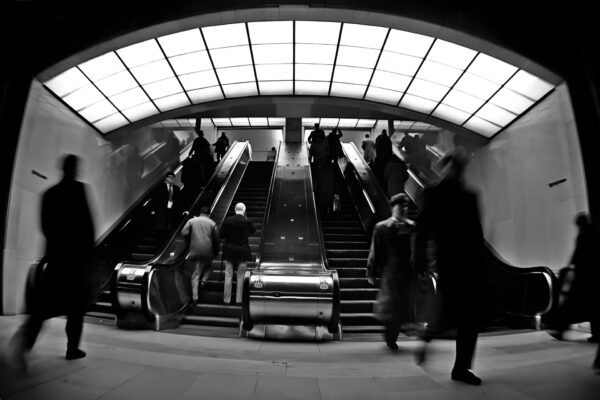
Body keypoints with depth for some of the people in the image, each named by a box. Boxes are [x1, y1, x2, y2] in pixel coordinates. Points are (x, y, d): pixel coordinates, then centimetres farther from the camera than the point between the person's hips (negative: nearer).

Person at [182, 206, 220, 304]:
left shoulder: (191, 221, 3)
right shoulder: (212, 223, 1)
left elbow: (184, 233, -5)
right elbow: (216, 239, 0)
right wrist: (216, 252, 11)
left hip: (195, 251, 1)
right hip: (208, 251, -1)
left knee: (196, 274, 6)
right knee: (208, 266, 27)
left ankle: (195, 296, 2)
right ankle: (203, 280, 3)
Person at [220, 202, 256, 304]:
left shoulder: (228, 220, -9)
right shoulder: (247, 222, -9)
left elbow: (221, 235, -5)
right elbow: (253, 231, 11)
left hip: (229, 251, 0)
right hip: (242, 252, 0)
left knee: (228, 276, 9)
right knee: (240, 277, 11)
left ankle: (227, 299, 14)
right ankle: (238, 300, 15)